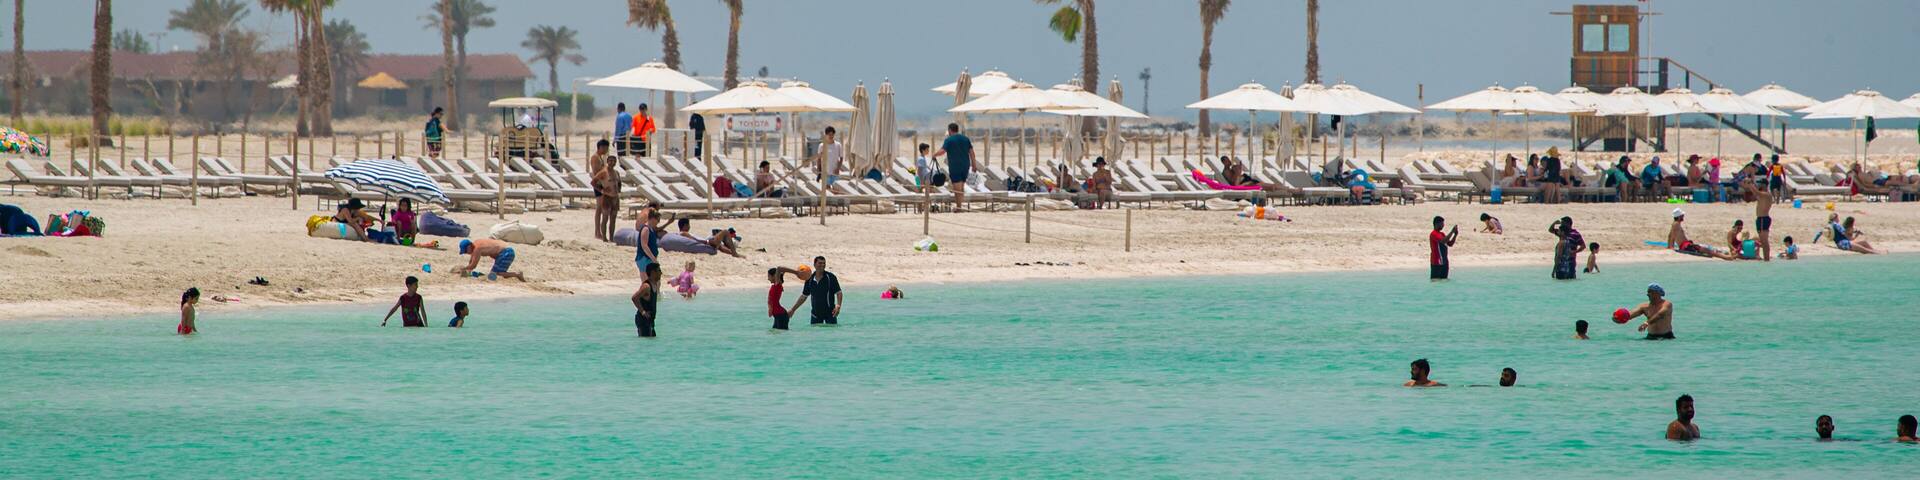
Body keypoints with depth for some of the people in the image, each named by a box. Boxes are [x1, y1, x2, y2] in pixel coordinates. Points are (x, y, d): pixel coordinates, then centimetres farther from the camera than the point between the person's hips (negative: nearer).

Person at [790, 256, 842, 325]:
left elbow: (838, 293, -6)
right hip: (816, 314, 4)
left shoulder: (830, 277, -7)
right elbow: (804, 296, 15)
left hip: (830, 312, -4)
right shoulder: (810, 279, 4)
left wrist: (838, 306, -23)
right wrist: (793, 309, 16)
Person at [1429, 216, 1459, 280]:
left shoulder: (1442, 234, 17)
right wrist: (1452, 232, -20)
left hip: (1444, 262, 9)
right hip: (1436, 263, -9)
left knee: (1443, 280, 8)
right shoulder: (1433, 234, -11)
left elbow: (1450, 244, 19)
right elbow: (1443, 241, -26)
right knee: (1435, 280, -9)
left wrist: (1455, 235, 5)